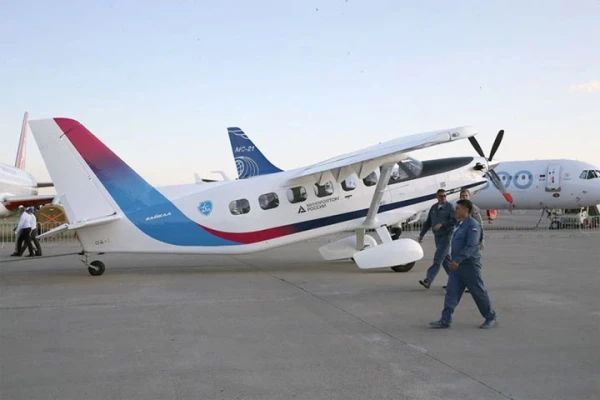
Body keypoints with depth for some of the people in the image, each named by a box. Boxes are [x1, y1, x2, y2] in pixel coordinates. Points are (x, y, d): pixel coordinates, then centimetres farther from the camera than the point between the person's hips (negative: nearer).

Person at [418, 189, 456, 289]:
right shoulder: (433, 208, 12)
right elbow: (428, 222, 18)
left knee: (438, 259, -11)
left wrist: (442, 224, -23)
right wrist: (421, 234, 17)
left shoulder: (450, 207, -5)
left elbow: (454, 220, -14)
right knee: (445, 259, 11)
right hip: (437, 236, 7)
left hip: (446, 235, -7)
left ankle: (428, 280, -18)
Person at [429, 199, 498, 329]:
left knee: (479, 293, 4)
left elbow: (471, 246, -25)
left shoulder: (472, 225, -16)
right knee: (451, 293, 2)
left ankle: (491, 318, 20)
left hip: (469, 266, -9)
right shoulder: (461, 225, 13)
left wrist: (457, 260, -30)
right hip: (457, 265, 9)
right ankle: (445, 320, 2)